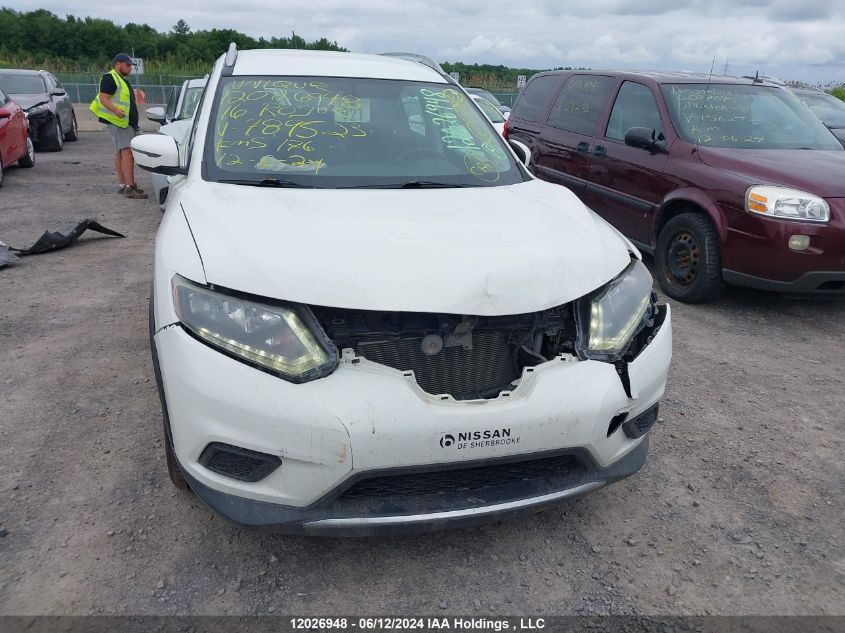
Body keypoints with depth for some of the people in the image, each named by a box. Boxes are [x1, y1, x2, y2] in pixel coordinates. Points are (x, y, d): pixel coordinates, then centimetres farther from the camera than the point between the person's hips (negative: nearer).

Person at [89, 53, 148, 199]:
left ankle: (122, 184, 14)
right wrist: (116, 110, -36)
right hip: (117, 121, -11)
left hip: (126, 121, 11)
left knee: (120, 153, 11)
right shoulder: (109, 78, -9)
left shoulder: (122, 80, 23)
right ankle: (129, 187, -25)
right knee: (127, 152, -19)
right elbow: (103, 98, -19)